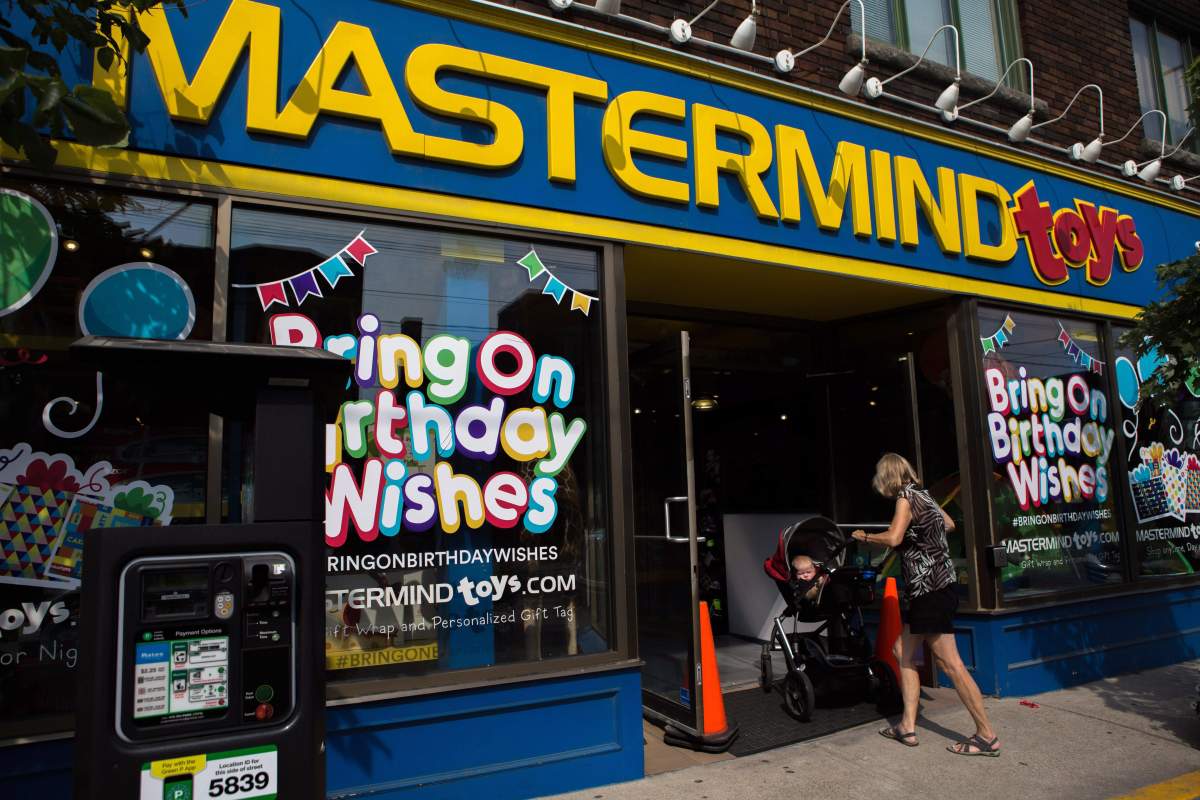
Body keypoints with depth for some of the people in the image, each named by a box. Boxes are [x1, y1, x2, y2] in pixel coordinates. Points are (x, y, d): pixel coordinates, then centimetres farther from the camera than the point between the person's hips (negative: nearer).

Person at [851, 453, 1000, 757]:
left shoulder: (906, 497, -12)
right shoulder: (923, 495, 14)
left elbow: (893, 538, -24)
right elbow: (949, 524, 28)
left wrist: (865, 536, -8)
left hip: (931, 590, -10)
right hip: (927, 591, 10)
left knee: (950, 662, -5)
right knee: (903, 651, 12)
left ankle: (987, 736, 3)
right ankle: (908, 727, 15)